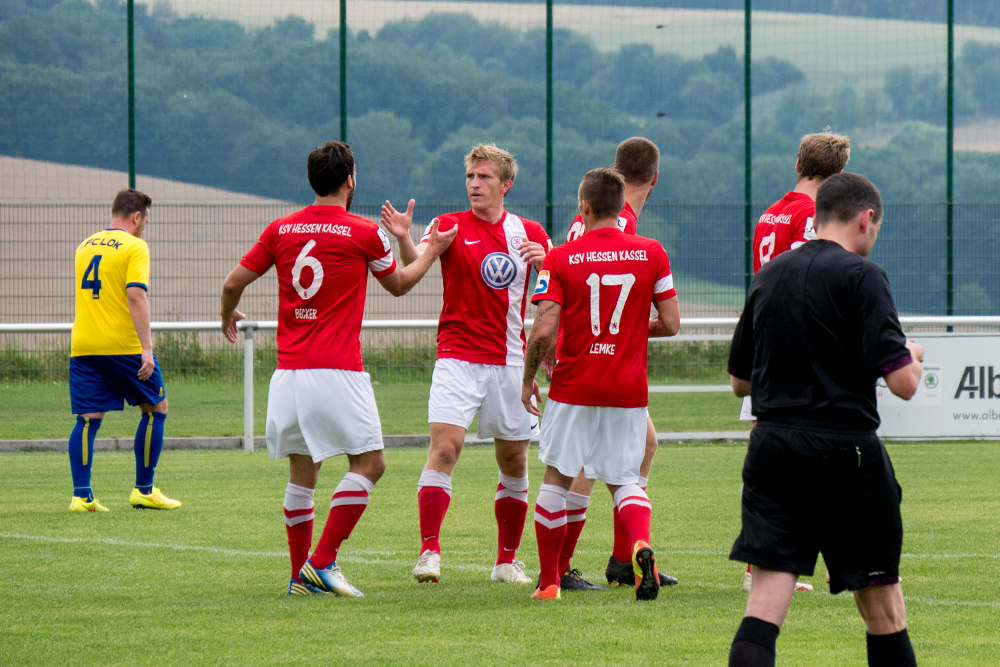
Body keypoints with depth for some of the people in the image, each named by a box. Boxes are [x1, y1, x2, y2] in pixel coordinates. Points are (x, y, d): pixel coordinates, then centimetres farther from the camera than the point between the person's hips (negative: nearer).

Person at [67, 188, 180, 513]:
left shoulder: (85, 246, 15)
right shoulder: (134, 246, -6)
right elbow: (136, 295, -17)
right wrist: (146, 348, -20)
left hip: (83, 348, 6)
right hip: (123, 345, -6)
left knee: (88, 419, 4)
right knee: (156, 408, 9)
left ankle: (81, 495, -5)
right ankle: (144, 491, 9)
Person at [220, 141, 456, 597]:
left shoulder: (281, 230, 7)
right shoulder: (364, 233, -3)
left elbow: (234, 282, 10)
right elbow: (398, 285, 14)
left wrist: (228, 317, 31)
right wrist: (432, 252, 30)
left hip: (289, 371, 5)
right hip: (337, 371, -5)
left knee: (302, 472, 12)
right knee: (368, 463, 1)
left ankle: (301, 575, 12)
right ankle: (322, 562, -10)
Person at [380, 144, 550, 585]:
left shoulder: (530, 233, 8)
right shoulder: (451, 226, 0)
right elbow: (415, 261, -18)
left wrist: (545, 262, -12)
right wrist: (402, 237, -40)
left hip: (509, 362, 3)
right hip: (458, 358, -3)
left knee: (514, 462, 7)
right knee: (445, 447, -18)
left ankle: (507, 560, 19)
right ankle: (429, 552, -17)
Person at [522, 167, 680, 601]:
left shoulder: (560, 259, -7)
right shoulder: (651, 254, -1)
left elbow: (544, 330, -13)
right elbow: (670, 324, -1)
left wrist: (528, 378, 2)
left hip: (574, 387, -2)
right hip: (628, 389, 2)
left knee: (557, 479, 12)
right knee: (624, 479, 12)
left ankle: (549, 581, 14)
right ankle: (641, 544, -18)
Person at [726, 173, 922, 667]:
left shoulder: (768, 276, 11)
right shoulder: (860, 276, -7)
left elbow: (740, 381, 20)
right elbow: (902, 383, -13)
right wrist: (913, 357, 9)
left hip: (772, 446, 4)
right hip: (846, 450, -4)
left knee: (764, 608, -4)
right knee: (882, 608, 10)